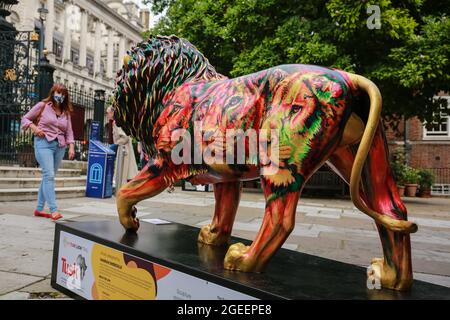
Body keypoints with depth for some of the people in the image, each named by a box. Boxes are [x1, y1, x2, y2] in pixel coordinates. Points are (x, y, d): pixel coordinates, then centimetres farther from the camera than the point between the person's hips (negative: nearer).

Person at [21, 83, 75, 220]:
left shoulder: (66, 112, 14)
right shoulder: (42, 106, 4)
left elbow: (69, 132, 10)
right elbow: (25, 119, 8)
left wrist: (71, 147, -3)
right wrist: (34, 127, -11)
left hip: (60, 146, 5)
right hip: (44, 143, -5)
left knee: (48, 177, 8)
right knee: (49, 175, -16)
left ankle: (39, 209, 17)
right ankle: (53, 210, -20)